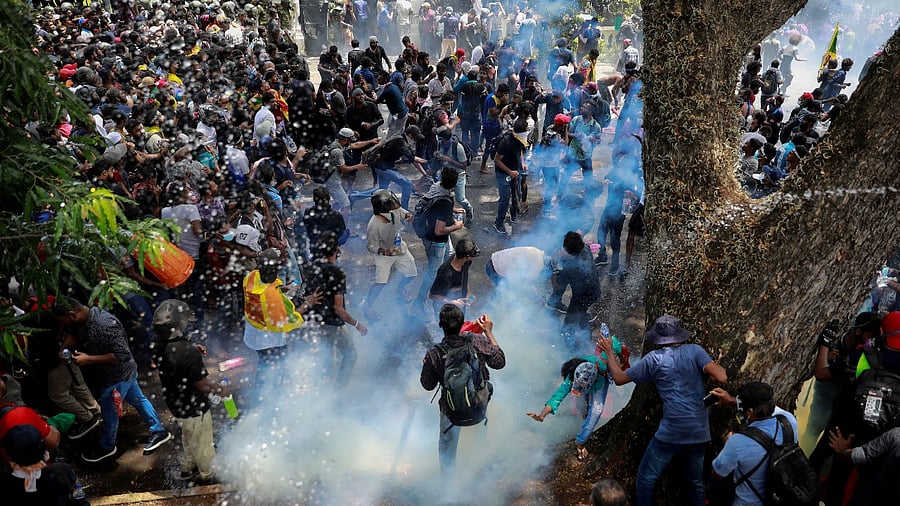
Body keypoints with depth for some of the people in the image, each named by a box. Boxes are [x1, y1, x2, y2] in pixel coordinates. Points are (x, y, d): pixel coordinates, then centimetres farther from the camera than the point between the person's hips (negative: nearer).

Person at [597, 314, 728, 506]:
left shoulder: (653, 359, -2)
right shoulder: (695, 350, 0)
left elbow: (619, 378, 5)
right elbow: (721, 377, -11)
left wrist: (609, 353, 18)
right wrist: (718, 366, 11)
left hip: (671, 432, -3)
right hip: (699, 432, 4)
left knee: (647, 476, 11)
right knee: (696, 481, 19)